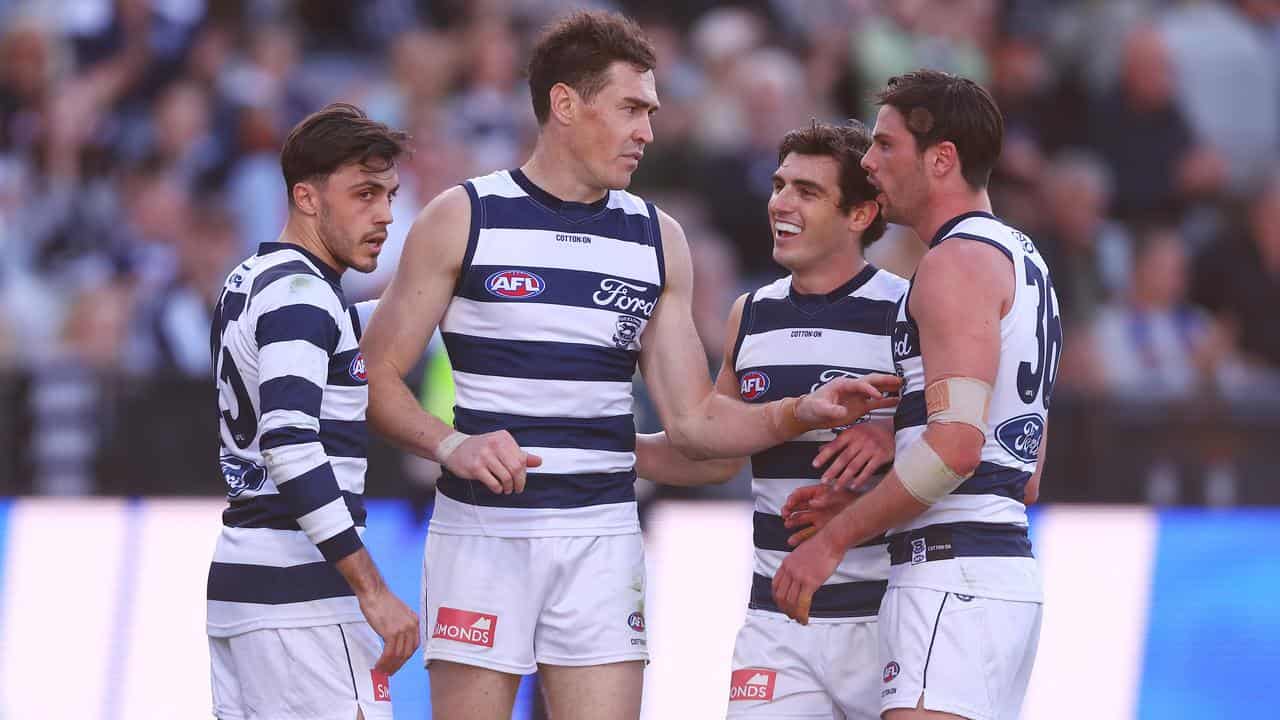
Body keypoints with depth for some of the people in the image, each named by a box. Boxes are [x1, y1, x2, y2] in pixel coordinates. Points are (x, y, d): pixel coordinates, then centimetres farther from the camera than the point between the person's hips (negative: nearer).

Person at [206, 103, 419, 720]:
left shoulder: (247, 283, 17)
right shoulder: (302, 294, -12)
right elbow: (291, 448, -23)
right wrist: (373, 592, -25)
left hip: (234, 576, 10)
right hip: (298, 596, -10)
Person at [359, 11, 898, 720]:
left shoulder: (656, 239, 12)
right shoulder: (463, 218, 0)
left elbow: (692, 421, 11)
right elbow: (374, 376, -1)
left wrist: (798, 414, -5)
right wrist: (450, 445, -19)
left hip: (603, 538, 3)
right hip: (481, 527, -3)